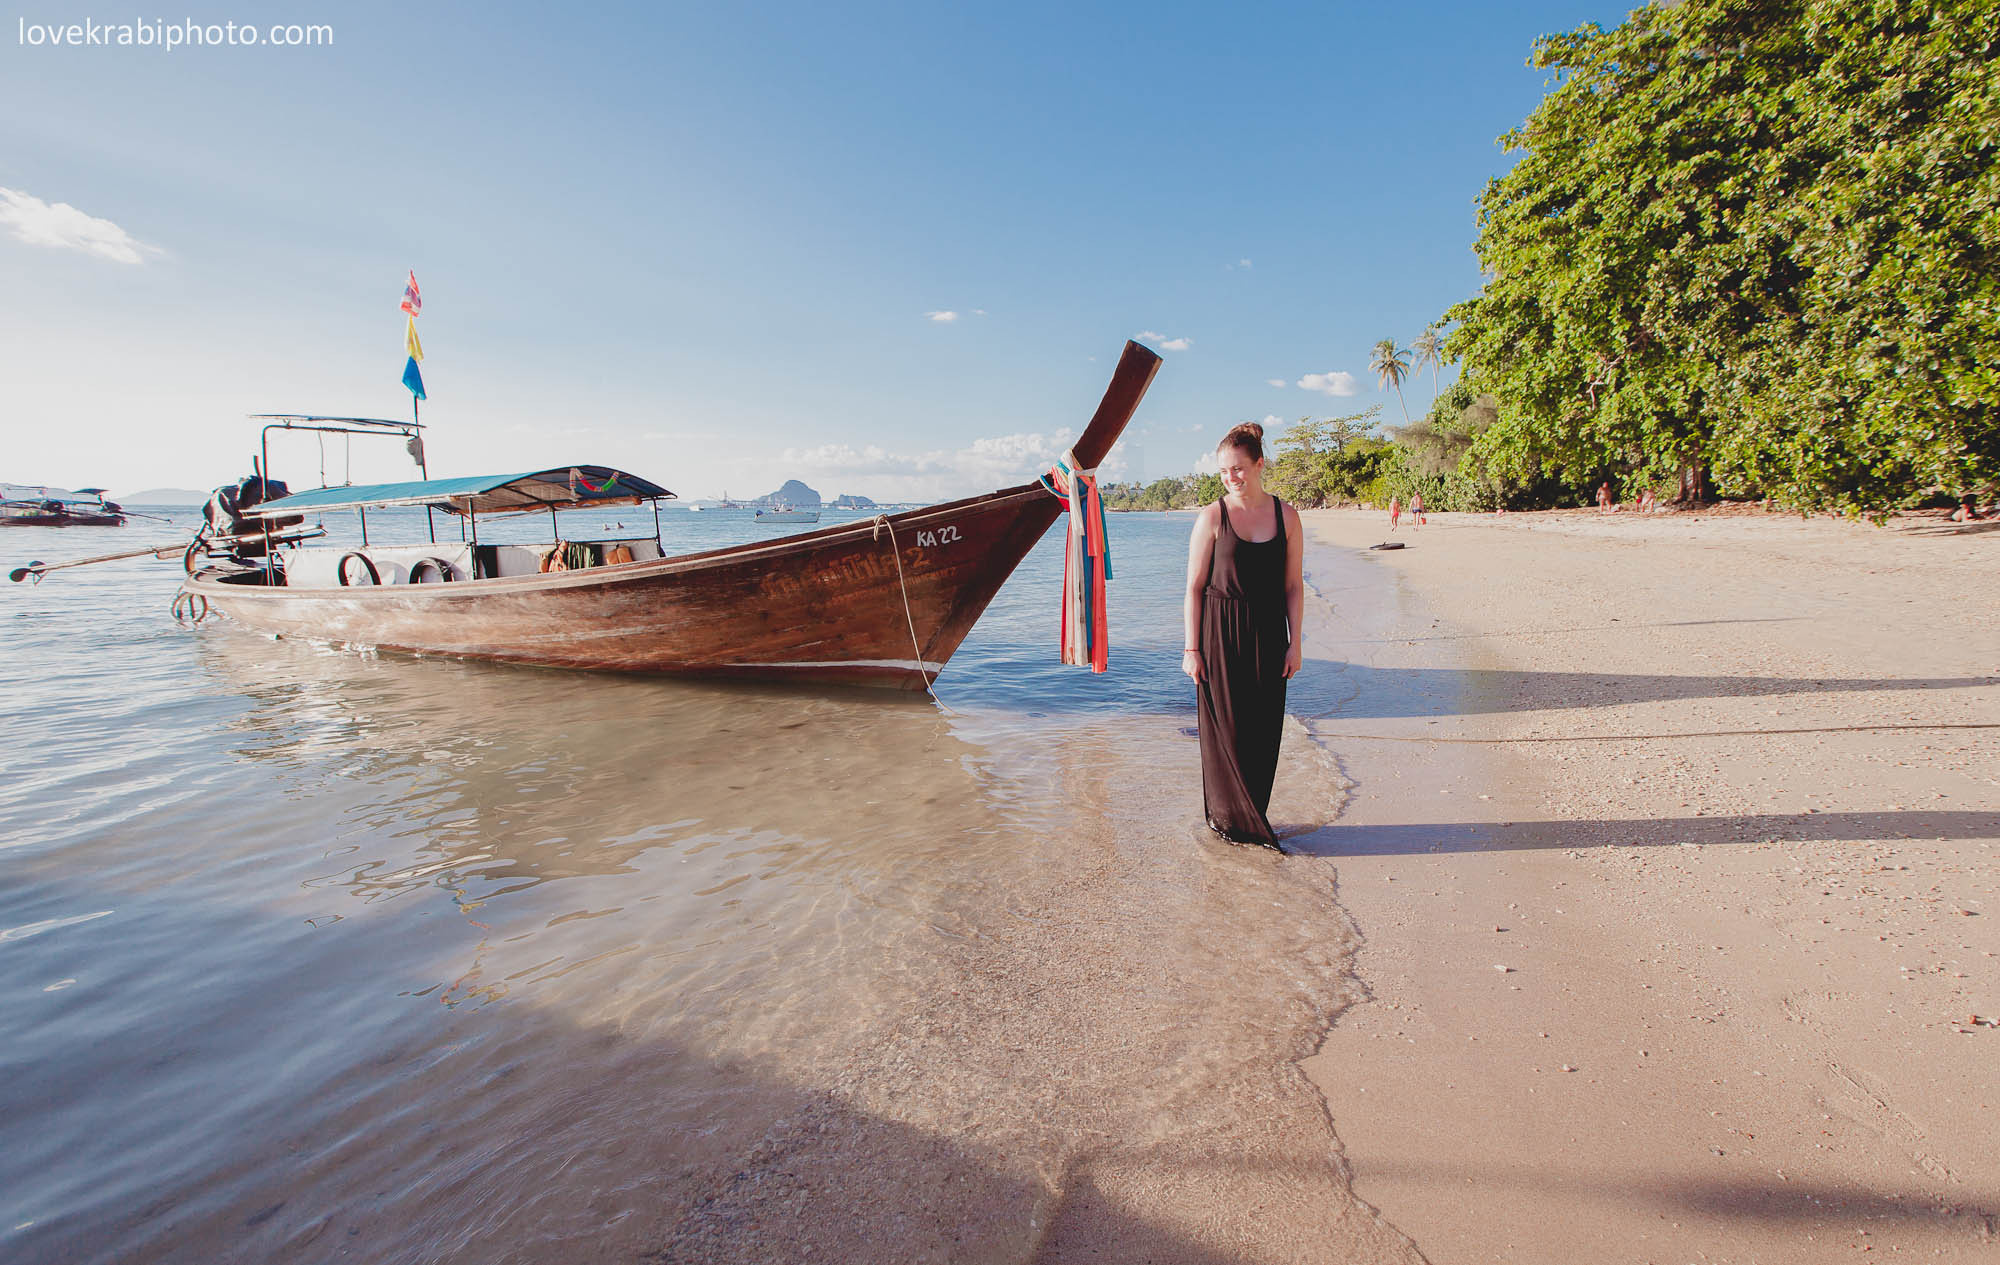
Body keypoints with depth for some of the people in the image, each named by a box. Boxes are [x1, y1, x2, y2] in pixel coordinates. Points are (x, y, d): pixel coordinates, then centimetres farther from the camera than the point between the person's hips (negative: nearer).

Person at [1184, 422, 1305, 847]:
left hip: (1267, 635, 3)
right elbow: (1194, 586, -3)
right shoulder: (1211, 517, -3)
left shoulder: (1285, 515, 4)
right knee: (1225, 728, 3)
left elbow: (1293, 586, 7)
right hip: (1220, 634, -2)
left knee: (1263, 731, 6)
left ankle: (1250, 818, 23)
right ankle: (1225, 817, 20)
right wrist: (1191, 648, -7)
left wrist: (1295, 642, 2)